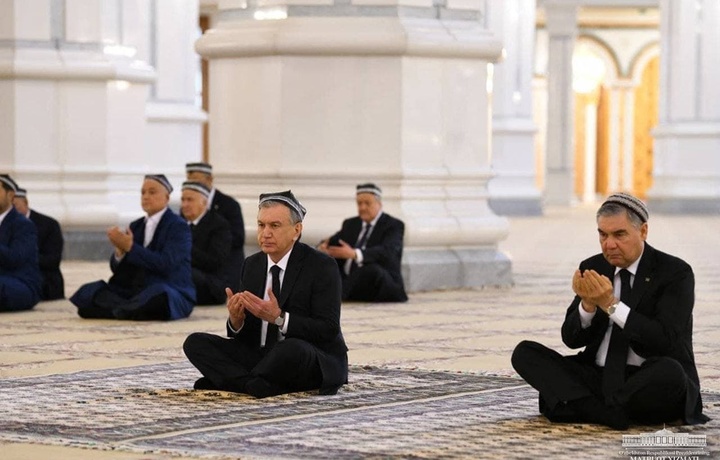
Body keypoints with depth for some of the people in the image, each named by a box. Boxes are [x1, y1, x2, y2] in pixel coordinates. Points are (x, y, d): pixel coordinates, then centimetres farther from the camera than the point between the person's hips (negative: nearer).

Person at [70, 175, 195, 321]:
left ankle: (117, 309, -19)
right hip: (134, 291, 6)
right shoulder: (136, 226, 14)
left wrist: (130, 247, -21)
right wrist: (120, 252, -14)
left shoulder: (178, 226, -3)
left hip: (171, 294, -5)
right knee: (88, 293, -12)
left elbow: (166, 264, -18)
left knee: (158, 298, -41)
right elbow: (117, 269, 8)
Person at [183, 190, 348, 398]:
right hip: (260, 355, 6)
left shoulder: (321, 266, -10)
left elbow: (329, 330, -18)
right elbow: (245, 334, 9)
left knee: (291, 348, -40)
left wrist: (279, 318, -29)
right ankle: (257, 385, -26)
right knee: (195, 342, -9)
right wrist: (236, 320, -16)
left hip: (315, 364, -6)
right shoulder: (251, 265, 8)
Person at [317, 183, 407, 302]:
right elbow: (332, 243, 11)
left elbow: (387, 252, -20)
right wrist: (323, 248, -17)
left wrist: (354, 254, -36)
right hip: (349, 281, 6)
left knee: (372, 269, -38)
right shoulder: (350, 224, 19)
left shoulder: (394, 225, -1)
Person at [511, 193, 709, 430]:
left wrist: (611, 304, -23)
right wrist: (588, 304, -17)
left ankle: (582, 408, -21)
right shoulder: (592, 268, 8)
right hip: (598, 376, 5)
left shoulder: (675, 272, -5)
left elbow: (665, 341, -18)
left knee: (669, 372, -39)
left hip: (648, 382, -5)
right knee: (525, 352, -12)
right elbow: (572, 338, 4)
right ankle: (608, 412, -29)